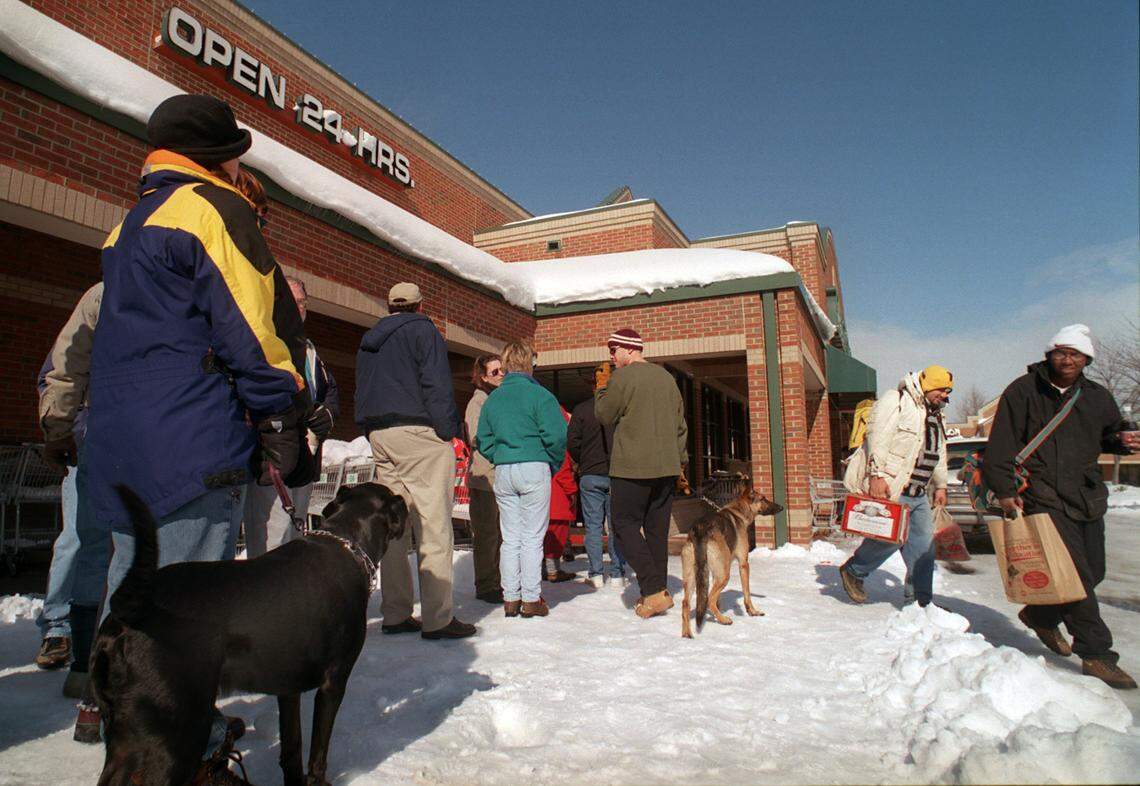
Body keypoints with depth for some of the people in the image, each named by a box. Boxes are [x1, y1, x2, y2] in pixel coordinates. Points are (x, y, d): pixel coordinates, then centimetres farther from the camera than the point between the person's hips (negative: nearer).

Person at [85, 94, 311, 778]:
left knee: (135, 585, 21)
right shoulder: (212, 208, -7)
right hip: (196, 446, -10)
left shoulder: (131, 224, 22)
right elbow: (258, 324, -16)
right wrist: (282, 425, -12)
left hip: (120, 446, 10)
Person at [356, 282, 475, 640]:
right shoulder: (422, 330, -1)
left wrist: (375, 435, 18)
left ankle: (395, 615, 15)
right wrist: (448, 432, -10)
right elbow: (436, 384, -12)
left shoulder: (369, 341, 22)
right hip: (418, 433, -8)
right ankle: (438, 619, -7)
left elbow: (361, 394, 21)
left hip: (379, 436, 8)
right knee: (433, 525, -7)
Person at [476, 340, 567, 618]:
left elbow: (483, 441, 11)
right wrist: (555, 464, 2)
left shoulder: (492, 399, 10)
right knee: (532, 538, 2)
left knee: (510, 538, 11)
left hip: (503, 471, 5)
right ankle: (531, 599, 6)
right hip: (534, 468, -5)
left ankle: (510, 598, 15)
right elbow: (557, 435, -13)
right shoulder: (540, 395, -7)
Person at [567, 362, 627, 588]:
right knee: (616, 525, 6)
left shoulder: (582, 409, -2)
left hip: (590, 476, 0)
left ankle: (595, 573, 8)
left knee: (593, 525, 7)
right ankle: (617, 574, 9)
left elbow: (572, 442, -2)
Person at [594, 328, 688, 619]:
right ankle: (658, 591, 16)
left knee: (625, 524, 1)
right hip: (667, 467, 7)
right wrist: (679, 458, 22)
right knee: (657, 530, 12)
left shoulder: (623, 377, -10)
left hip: (632, 467, -7)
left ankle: (654, 591, -8)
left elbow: (604, 415, -1)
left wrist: (600, 393, 17)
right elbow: (680, 423, 17)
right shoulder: (666, 377, 13)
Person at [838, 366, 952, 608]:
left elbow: (939, 454, 31)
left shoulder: (935, 416, 22)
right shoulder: (896, 401, -8)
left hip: (918, 494, 9)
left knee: (924, 543, 5)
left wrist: (940, 486, 29)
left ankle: (920, 599, 13)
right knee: (891, 536, -13)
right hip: (889, 487, -9)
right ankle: (853, 571, 10)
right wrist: (877, 474, -25)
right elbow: (878, 438, -18)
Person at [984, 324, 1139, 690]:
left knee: (1093, 572, 13)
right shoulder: (1023, 391, -5)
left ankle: (1041, 615, 35)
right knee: (1075, 574, -10)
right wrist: (1005, 490, -13)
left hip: (1088, 497, 7)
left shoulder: (1097, 396, 11)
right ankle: (1096, 653, -1)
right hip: (1044, 497, -6)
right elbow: (1001, 444, -8)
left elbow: (1111, 431, 24)